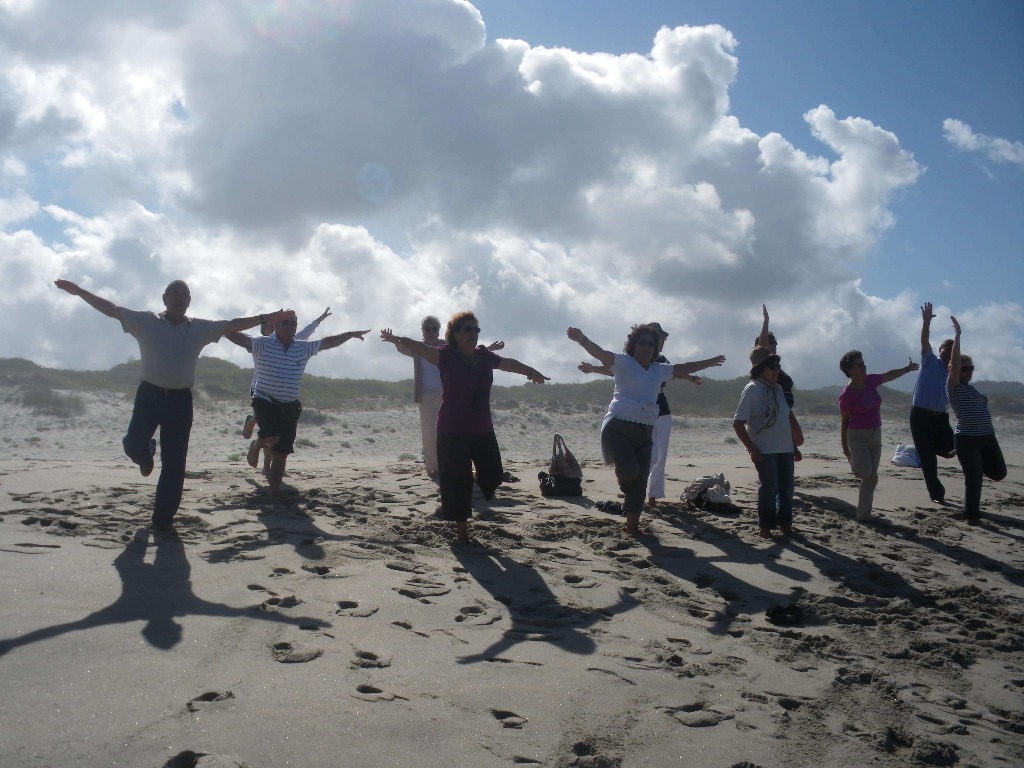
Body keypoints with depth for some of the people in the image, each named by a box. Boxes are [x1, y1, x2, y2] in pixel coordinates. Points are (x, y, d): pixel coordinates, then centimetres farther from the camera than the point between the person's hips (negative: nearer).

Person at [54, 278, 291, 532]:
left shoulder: (201, 328, 6)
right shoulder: (145, 321, 0)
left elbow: (233, 325, 9)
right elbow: (111, 309, -1)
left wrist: (266, 318, 6)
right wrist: (79, 291, -7)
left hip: (180, 399, 1)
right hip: (149, 394, -1)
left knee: (174, 464, 2)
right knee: (134, 446, -10)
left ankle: (163, 518, 14)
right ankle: (146, 456, 32)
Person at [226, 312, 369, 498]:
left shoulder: (304, 348, 7)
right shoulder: (262, 344, -7)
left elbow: (327, 342, 17)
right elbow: (238, 337, -17)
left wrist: (350, 334, 21)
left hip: (290, 407, 4)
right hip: (265, 401, -4)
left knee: (281, 453, 3)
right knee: (272, 437, -27)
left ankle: (273, 493, 14)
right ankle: (255, 446, 9)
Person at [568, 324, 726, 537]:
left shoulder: (659, 370, 18)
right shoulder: (623, 363, -1)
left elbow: (682, 368, 32)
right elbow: (601, 353, -16)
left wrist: (710, 362, 42)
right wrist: (582, 339, -34)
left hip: (645, 432, 6)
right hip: (618, 427, -6)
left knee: (640, 480, 5)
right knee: (629, 470, -24)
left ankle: (632, 525, 17)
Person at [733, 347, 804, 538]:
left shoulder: (777, 388, 10)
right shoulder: (752, 390, -12)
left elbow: (788, 413, 26)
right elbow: (738, 423, -14)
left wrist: (797, 433, 15)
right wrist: (752, 450, -16)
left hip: (785, 447, 7)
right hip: (765, 450, -7)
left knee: (787, 487, 12)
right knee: (769, 488, -5)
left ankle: (785, 523, 25)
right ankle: (765, 527, 7)